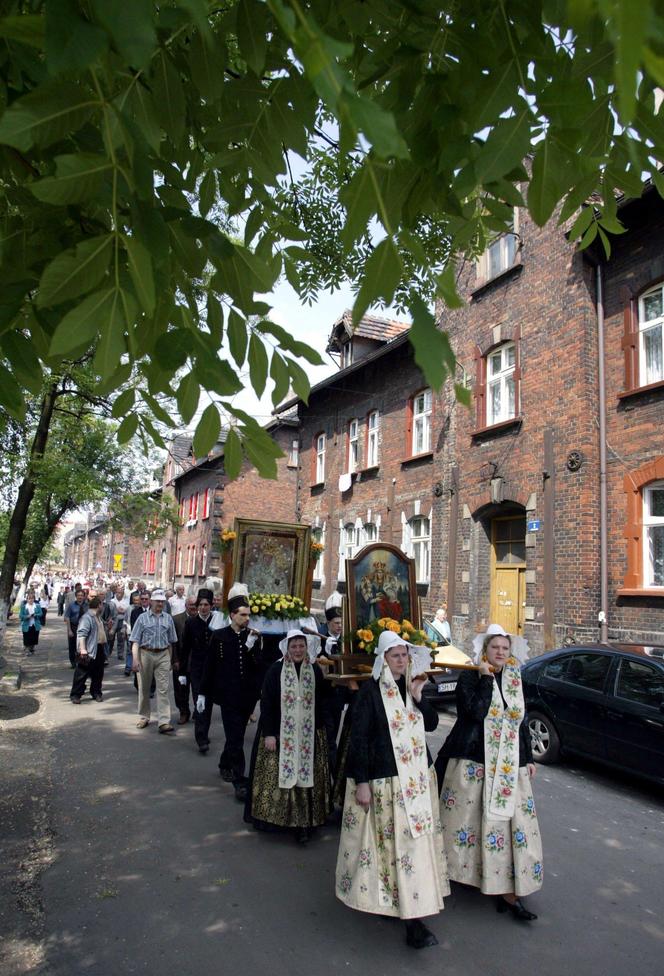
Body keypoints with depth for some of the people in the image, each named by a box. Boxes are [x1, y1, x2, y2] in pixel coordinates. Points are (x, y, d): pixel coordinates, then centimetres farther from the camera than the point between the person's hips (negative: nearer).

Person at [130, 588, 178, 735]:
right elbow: (135, 641, -3)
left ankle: (164, 722, -5)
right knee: (144, 688, 11)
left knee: (163, 689, -4)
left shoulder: (168, 618, 7)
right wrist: (135, 659, -13)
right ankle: (144, 717, 27)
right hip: (145, 654, -1)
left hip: (163, 655, 1)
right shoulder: (142, 617, 0)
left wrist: (170, 660, 12)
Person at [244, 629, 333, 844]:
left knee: (307, 777, 3)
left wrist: (322, 728, 1)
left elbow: (323, 702, 8)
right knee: (280, 776, 3)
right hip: (281, 735, -2)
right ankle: (276, 817, 20)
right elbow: (266, 704, -6)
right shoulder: (275, 671, -7)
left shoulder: (315, 671, 1)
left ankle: (304, 823, 9)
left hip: (309, 736, 2)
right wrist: (269, 734, -10)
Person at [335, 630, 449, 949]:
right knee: (396, 841, -3)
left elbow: (432, 723, 6)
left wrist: (418, 696, -10)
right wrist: (361, 782, -13)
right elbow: (359, 738, -11)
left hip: (418, 776, 6)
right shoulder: (370, 691, -11)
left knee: (416, 837, 11)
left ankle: (413, 918, 25)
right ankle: (413, 921, 6)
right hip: (385, 779, -6)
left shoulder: (412, 686, 7)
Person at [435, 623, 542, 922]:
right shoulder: (468, 678, -7)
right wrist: (486, 679, -18)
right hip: (473, 763, -4)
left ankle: (507, 892, 8)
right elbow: (476, 712, -22)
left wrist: (528, 759, 15)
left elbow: (522, 722, 15)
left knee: (511, 822, 1)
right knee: (469, 817, 4)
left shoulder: (514, 681, 9)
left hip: (509, 767, 4)